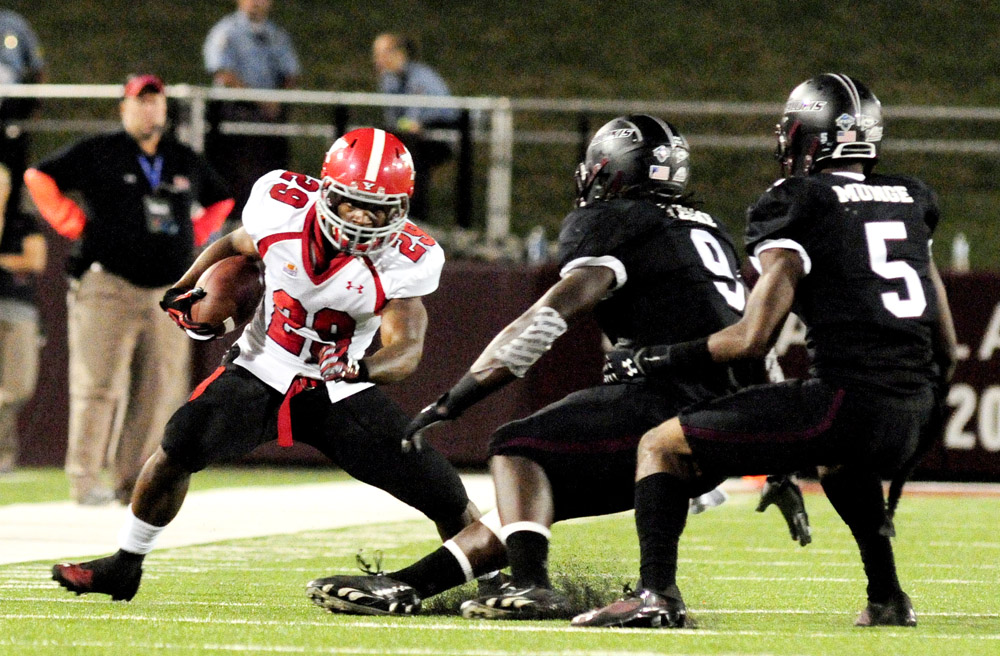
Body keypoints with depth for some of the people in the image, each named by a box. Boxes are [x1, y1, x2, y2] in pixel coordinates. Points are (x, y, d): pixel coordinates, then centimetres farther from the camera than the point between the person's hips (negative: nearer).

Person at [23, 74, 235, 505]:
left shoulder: (185, 162, 16)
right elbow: (39, 178, 1)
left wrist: (194, 237, 17)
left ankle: (131, 479, 6)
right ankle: (84, 480, -8)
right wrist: (74, 226, -4)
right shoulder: (96, 154, 1)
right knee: (99, 384, -10)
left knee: (160, 391, 0)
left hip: (168, 291, 5)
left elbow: (220, 200, 32)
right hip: (107, 286, -5)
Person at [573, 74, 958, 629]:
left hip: (847, 403, -7)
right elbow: (944, 343, 21)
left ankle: (657, 592, -13)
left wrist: (668, 358, 5)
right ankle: (887, 599, 37)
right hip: (915, 415, 7)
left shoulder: (796, 204, -3)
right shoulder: (909, 199, 17)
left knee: (662, 448, 4)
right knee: (840, 460, 43)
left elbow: (753, 337, -9)